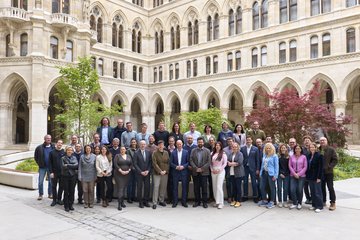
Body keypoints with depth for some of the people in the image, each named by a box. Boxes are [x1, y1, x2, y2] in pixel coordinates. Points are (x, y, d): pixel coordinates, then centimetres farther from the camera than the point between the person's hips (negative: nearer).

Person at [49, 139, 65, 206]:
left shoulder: (64, 152, 2)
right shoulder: (52, 152, 3)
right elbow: (50, 163, 1)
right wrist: (51, 172, -7)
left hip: (62, 173, 0)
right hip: (54, 173, 0)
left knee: (61, 186, 7)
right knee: (54, 186, 5)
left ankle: (59, 199, 19)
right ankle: (54, 200, 15)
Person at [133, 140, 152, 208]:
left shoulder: (148, 152, 6)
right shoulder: (136, 153, -4)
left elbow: (150, 162, 6)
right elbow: (135, 164, -6)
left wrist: (148, 171, -6)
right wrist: (141, 172, -11)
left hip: (147, 173, 3)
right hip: (139, 173, -3)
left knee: (147, 187, 3)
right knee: (140, 188, 3)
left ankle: (146, 201, 15)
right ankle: (140, 202, 13)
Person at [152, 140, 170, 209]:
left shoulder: (166, 153, 9)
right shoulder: (155, 153, -3)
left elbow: (168, 163, 8)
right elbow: (154, 163, -9)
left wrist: (165, 170, -5)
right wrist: (160, 171, -15)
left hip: (165, 173, 4)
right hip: (157, 173, -4)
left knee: (163, 187, 7)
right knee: (156, 187, -7)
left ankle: (161, 201, 21)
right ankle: (154, 203, -2)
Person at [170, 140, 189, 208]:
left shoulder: (186, 152, 4)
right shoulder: (173, 153, 5)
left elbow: (188, 162, 3)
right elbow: (171, 162, 3)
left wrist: (183, 166, -12)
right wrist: (176, 167, -12)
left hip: (184, 172, 0)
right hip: (175, 172, 0)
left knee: (184, 187, 3)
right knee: (175, 187, 3)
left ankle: (184, 201, 13)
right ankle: (175, 202, 13)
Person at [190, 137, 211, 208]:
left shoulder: (207, 151, 4)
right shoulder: (193, 150, 9)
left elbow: (209, 162, -3)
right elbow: (191, 161, 2)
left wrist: (202, 169, -11)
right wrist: (196, 168, -10)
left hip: (204, 172, -2)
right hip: (195, 172, 2)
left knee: (204, 187, 0)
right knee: (196, 188, 5)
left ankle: (204, 202, 9)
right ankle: (197, 201, 15)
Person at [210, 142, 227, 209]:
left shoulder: (223, 154, -2)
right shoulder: (212, 153, 8)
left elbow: (225, 163, -4)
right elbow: (210, 163, 11)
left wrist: (219, 170, -9)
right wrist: (212, 169, -2)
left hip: (220, 171, -4)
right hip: (213, 172, 4)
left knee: (219, 186, -10)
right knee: (214, 187, 7)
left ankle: (220, 203, -5)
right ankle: (216, 201, 17)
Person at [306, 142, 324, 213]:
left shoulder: (319, 155, -10)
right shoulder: (309, 156, 10)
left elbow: (321, 167, -13)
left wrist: (319, 177, -17)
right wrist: (307, 175, 9)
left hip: (316, 177, -7)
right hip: (310, 177, 7)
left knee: (317, 192, -1)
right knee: (312, 191, 13)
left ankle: (319, 206, 8)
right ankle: (314, 205, 23)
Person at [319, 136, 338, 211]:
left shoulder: (331, 150, -3)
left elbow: (335, 160, -6)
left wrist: (329, 167, -16)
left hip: (328, 172, -4)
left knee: (330, 188, -1)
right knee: (322, 187, 11)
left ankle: (333, 203, 8)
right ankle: (323, 201, 22)